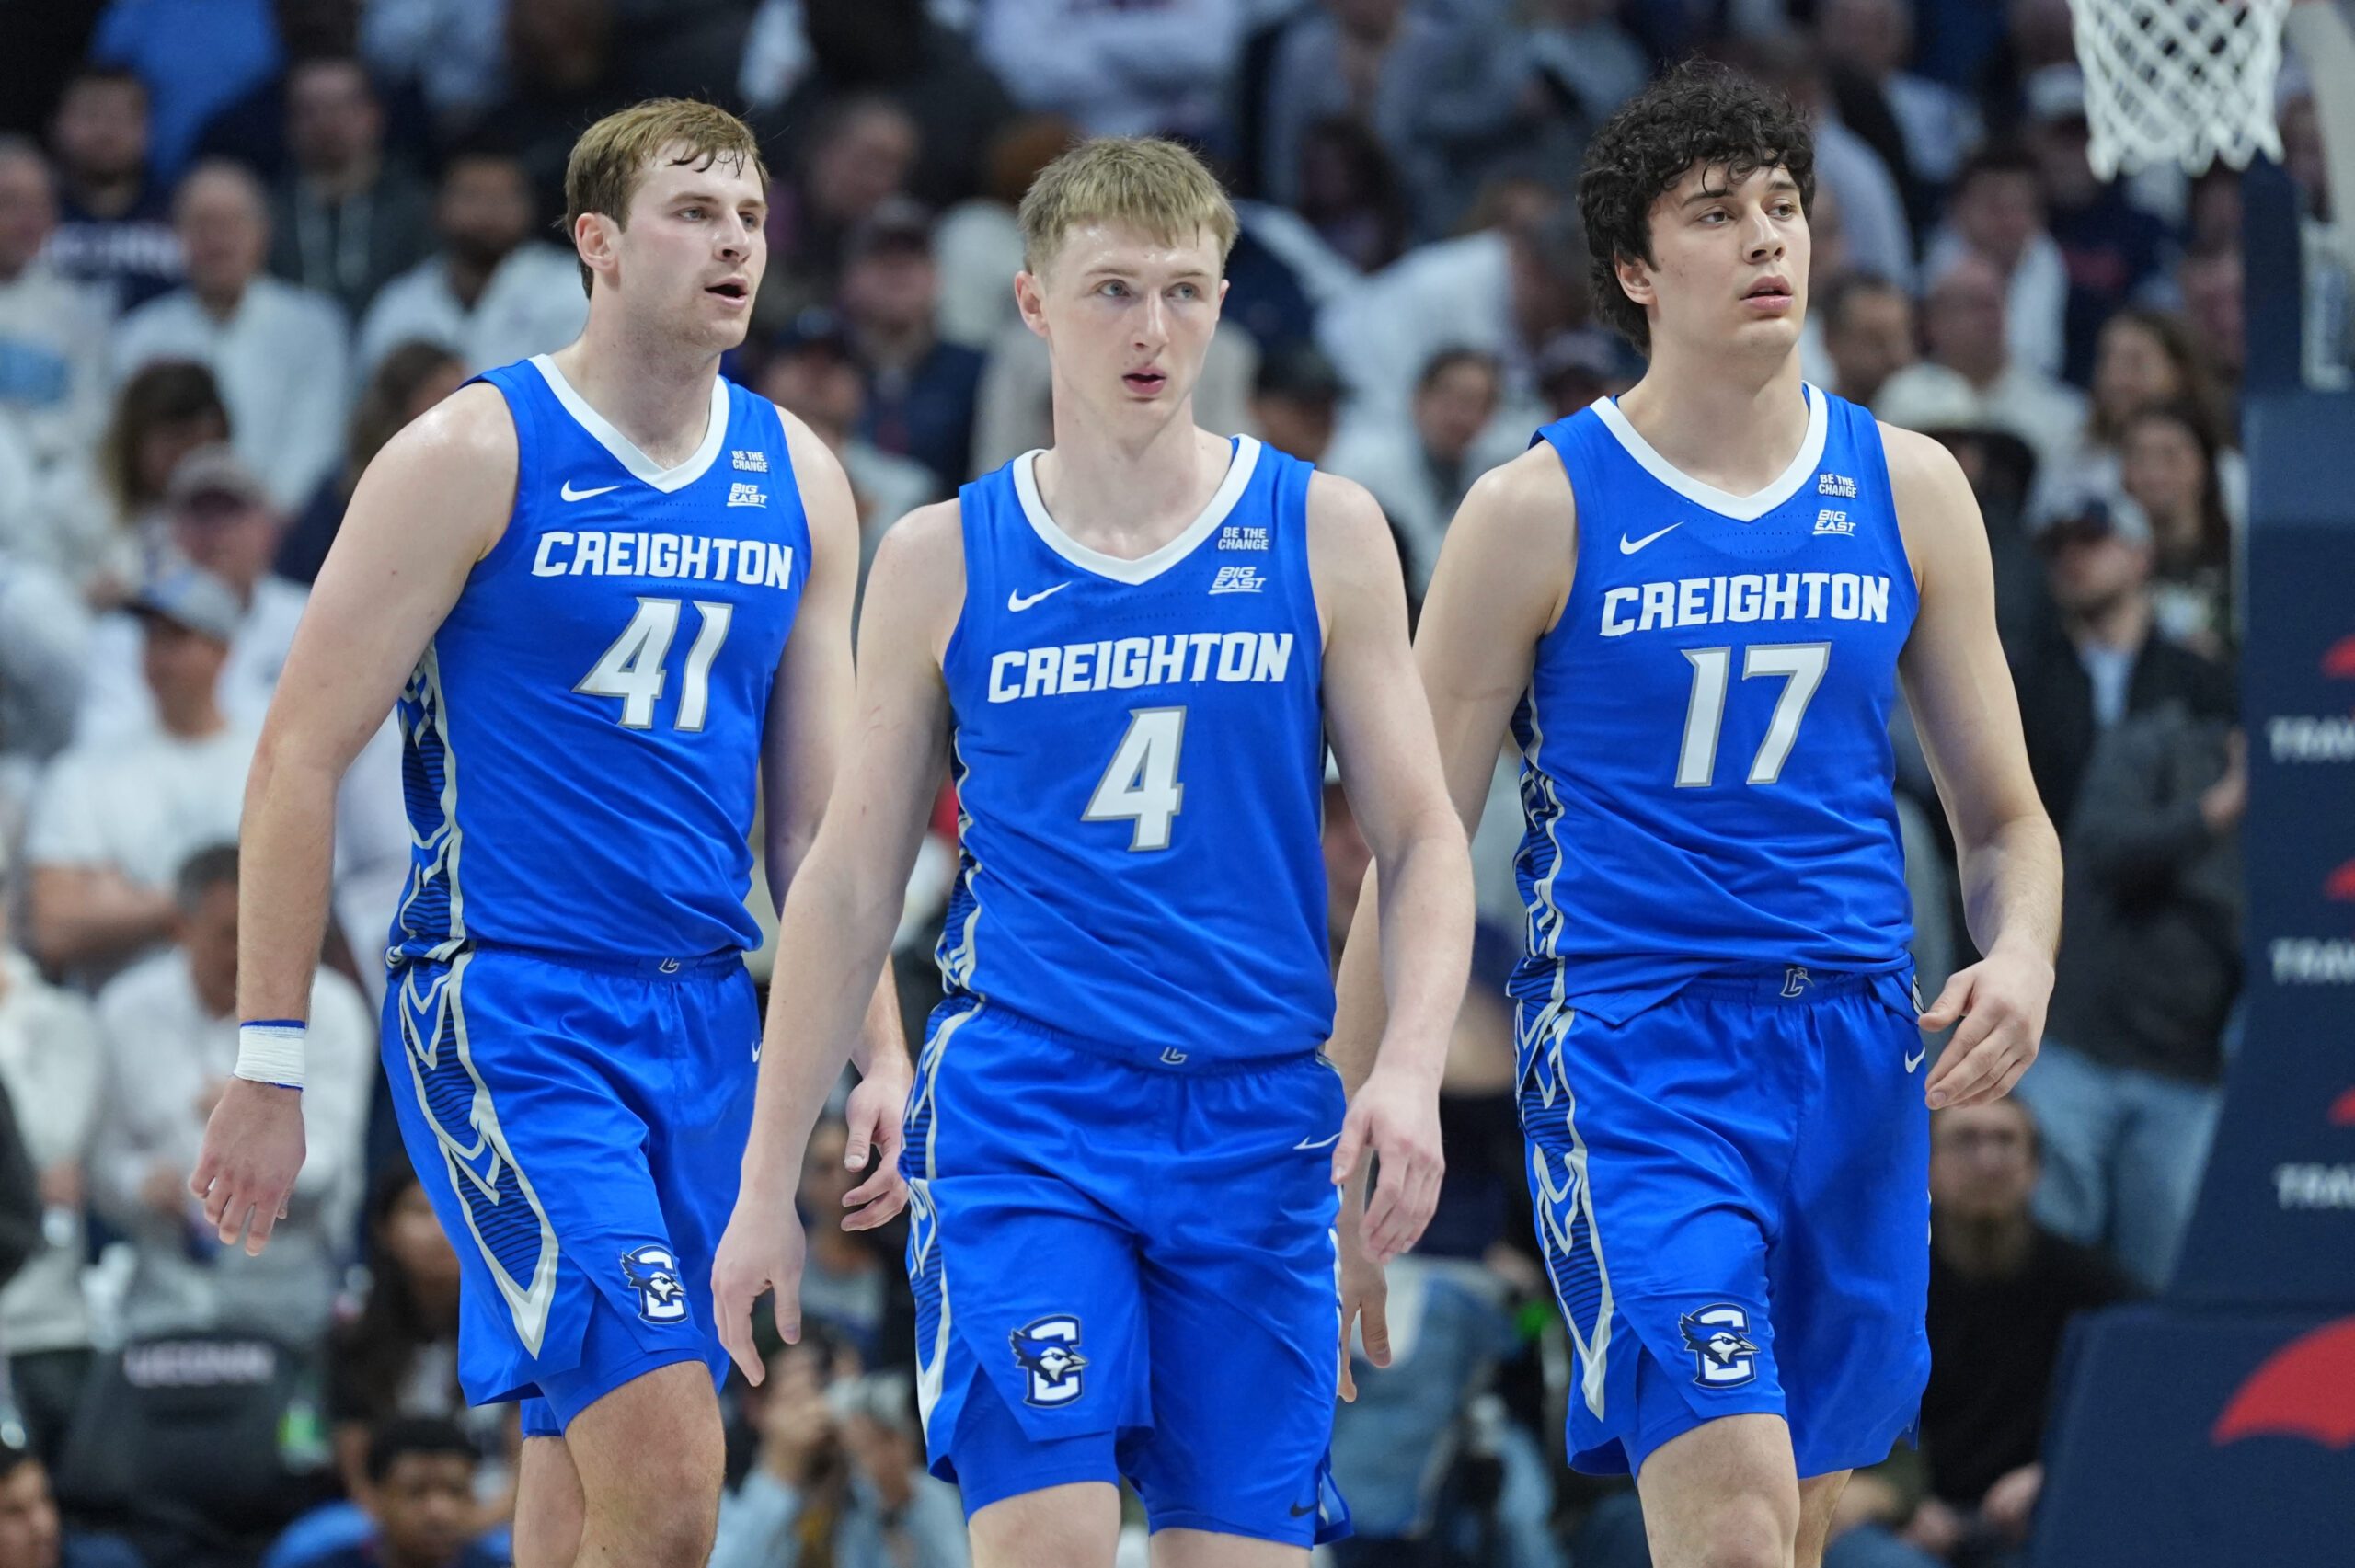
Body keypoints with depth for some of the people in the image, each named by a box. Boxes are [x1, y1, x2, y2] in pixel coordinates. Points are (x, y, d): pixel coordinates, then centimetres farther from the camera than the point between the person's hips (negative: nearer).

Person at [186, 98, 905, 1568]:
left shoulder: (797, 480, 11)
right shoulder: (474, 455, -6)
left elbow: (818, 805, 17)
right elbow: (302, 755, -5)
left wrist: (879, 1055, 9)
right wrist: (267, 1064, -9)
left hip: (705, 1016, 6)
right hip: (509, 1007, -6)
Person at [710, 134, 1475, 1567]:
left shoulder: (1322, 534, 5)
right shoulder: (943, 561, 5)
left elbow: (1422, 837, 6)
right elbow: (852, 881, 10)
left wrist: (1414, 1065, -12)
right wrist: (768, 1185, 8)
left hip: (1258, 1120, 1)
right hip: (1021, 1111, -1)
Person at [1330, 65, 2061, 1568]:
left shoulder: (1908, 488, 9)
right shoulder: (1538, 512, -1)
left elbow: (2004, 817, 15)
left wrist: (2022, 956, -8)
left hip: (1855, 1050, 5)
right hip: (1632, 1043, -4)